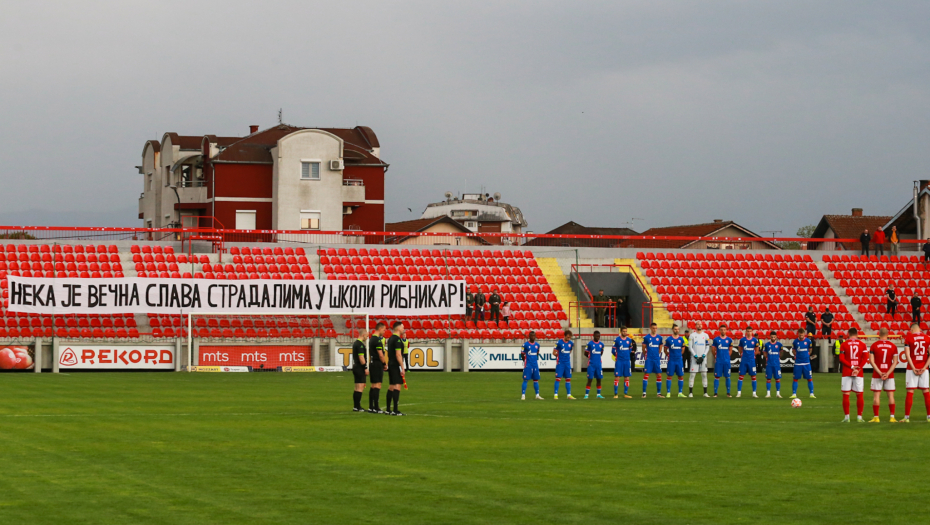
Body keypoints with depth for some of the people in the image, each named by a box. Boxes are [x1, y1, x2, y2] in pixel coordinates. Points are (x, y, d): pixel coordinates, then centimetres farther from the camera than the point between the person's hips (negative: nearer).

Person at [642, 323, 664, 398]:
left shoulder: (659, 337, 7)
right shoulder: (646, 337, -3)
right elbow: (644, 348, 5)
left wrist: (657, 355, 12)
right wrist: (646, 356, 8)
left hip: (657, 359, 4)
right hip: (649, 359, -4)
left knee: (659, 375, 3)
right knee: (646, 375, -6)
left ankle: (658, 392, 12)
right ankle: (644, 393, -2)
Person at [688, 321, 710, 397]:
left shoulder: (705, 335, 7)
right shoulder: (692, 335, 1)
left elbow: (707, 347, 6)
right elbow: (690, 347, -2)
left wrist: (703, 356, -6)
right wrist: (696, 356, -10)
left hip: (703, 358, 2)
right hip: (694, 358, -2)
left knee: (704, 374, 3)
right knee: (692, 374, -4)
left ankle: (705, 393, 7)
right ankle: (690, 392, -2)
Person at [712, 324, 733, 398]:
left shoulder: (729, 339, 5)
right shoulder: (716, 339, 1)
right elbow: (713, 350, 10)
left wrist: (726, 356, 8)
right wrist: (715, 357, 7)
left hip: (726, 361, 1)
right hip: (718, 361, -1)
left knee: (727, 377, 4)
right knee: (717, 377, -2)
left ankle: (728, 393, 11)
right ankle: (715, 393, 2)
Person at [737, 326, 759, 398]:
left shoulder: (755, 340, 1)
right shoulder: (742, 339, -1)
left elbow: (756, 349, 14)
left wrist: (753, 355, 7)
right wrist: (742, 354, 6)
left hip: (752, 361, 1)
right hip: (744, 361, -1)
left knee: (753, 376, 2)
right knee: (741, 376, -2)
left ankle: (754, 393, 9)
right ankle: (739, 392, 3)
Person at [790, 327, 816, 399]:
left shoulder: (808, 341, -2)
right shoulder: (795, 341, -1)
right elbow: (793, 350, 15)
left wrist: (807, 354, 9)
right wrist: (796, 355, 5)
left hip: (806, 363, 0)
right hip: (798, 363, 0)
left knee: (810, 378, 0)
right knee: (795, 379, 1)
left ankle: (811, 394, 7)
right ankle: (794, 394, 7)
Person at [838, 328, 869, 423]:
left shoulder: (844, 344, 1)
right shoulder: (862, 344, 4)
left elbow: (841, 359, -7)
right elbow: (865, 358, -5)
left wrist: (851, 366, -8)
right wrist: (858, 369, -9)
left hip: (846, 372, -1)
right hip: (859, 374, 1)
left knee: (846, 394, 1)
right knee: (859, 395, 7)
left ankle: (846, 417, -3)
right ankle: (859, 417, 7)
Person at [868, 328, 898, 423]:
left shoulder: (874, 345, -2)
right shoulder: (893, 346, 2)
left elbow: (871, 361, -7)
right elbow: (895, 362, -2)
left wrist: (879, 373, -9)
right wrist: (887, 373, -6)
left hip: (877, 375, -1)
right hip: (889, 375, 1)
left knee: (876, 395, 2)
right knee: (890, 395, 5)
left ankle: (876, 417, 0)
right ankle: (892, 417, 3)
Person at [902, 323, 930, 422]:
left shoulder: (909, 338, -2)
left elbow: (907, 355, -9)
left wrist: (913, 368, -8)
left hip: (912, 368, -2)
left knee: (910, 392, -1)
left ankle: (907, 417, -1)